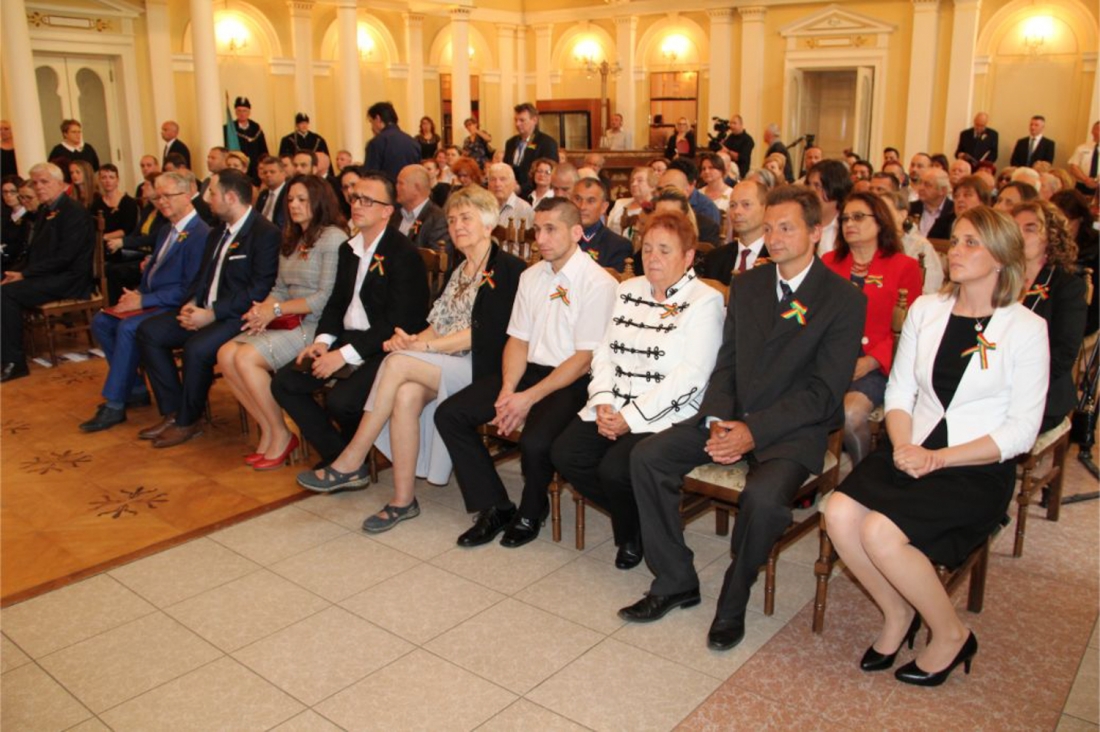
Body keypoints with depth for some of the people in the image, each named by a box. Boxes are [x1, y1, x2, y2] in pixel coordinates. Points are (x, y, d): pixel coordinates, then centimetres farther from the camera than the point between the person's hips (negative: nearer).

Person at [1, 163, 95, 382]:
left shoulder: (75, 212, -11)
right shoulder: (44, 210, 16)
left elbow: (64, 257, -19)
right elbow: (33, 250, 16)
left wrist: (24, 275, -18)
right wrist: (18, 272, -3)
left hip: (68, 280, -8)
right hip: (46, 276, 8)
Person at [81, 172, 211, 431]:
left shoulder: (200, 234, -15)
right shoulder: (166, 231, 17)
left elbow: (189, 290, -21)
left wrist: (144, 301, -19)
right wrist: (136, 294, 1)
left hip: (176, 308, -10)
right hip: (150, 301, 10)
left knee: (128, 327, -28)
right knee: (101, 322, 0)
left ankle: (114, 405, -17)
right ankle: (136, 388, 7)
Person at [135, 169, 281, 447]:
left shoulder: (265, 233, -13)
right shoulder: (218, 234, 17)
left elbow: (259, 290, -21)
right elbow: (203, 276, 20)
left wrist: (212, 314, -21)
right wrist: (191, 303, -2)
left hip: (237, 316, -9)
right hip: (205, 311, 10)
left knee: (197, 348, -31)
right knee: (149, 331, -2)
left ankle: (188, 421, -8)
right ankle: (173, 411, 2)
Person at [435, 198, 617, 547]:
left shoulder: (598, 283, -11)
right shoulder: (531, 276, 10)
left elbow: (585, 359, -14)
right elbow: (518, 340, 10)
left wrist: (529, 397, -18)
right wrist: (508, 389, -9)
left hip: (572, 381, -7)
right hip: (529, 370, 7)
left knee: (534, 442, -33)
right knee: (449, 414, -7)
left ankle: (531, 513, 2)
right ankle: (495, 507, 4)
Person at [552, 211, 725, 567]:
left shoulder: (705, 302, -7)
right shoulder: (628, 290, 14)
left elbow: (690, 377, -15)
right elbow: (604, 351, 12)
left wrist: (631, 417, -18)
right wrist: (603, 401, -7)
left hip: (669, 415, -6)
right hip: (614, 409, 7)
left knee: (615, 468, -27)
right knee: (564, 454, -14)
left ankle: (636, 532, 9)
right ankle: (632, 520, 11)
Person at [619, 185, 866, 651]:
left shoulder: (845, 300, -7)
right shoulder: (747, 286, 10)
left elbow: (824, 392, -13)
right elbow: (726, 364, 9)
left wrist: (754, 431, -21)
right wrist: (718, 420, -10)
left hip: (794, 428, -5)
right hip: (733, 418, 6)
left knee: (764, 495, -35)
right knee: (647, 456, -12)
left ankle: (733, 603, -7)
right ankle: (675, 582, 1)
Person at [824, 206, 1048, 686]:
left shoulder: (1026, 328, -3)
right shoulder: (925, 310, 10)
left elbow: (1021, 430, -6)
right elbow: (899, 390, 9)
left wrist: (940, 458, -16)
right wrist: (903, 447, -10)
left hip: (979, 469, -4)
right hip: (914, 453, 4)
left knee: (880, 532, -27)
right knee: (840, 513, -23)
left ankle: (951, 635, 2)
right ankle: (897, 613, 5)